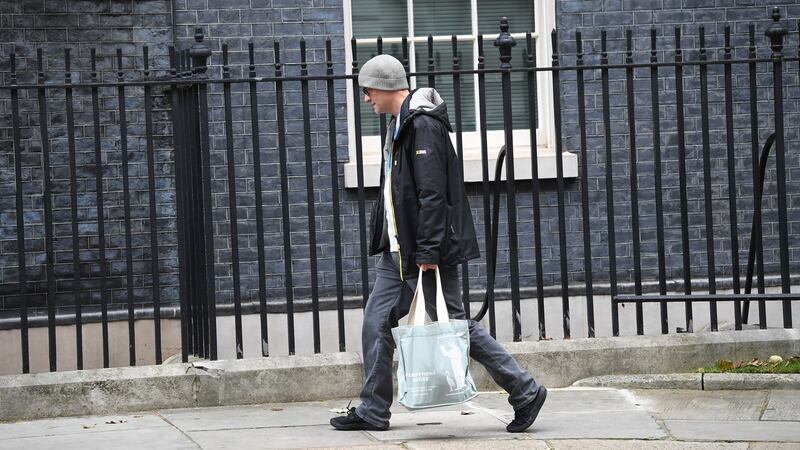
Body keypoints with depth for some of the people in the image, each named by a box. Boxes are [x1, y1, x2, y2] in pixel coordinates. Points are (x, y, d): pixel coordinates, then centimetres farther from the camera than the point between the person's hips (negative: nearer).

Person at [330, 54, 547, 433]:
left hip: (427, 251, -10)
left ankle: (525, 392, 4)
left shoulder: (423, 125, -17)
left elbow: (432, 194, -23)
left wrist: (428, 251, -25)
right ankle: (372, 412, 13)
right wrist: (388, 240, 20)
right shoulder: (400, 125, 15)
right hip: (398, 251, 10)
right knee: (376, 324, 7)